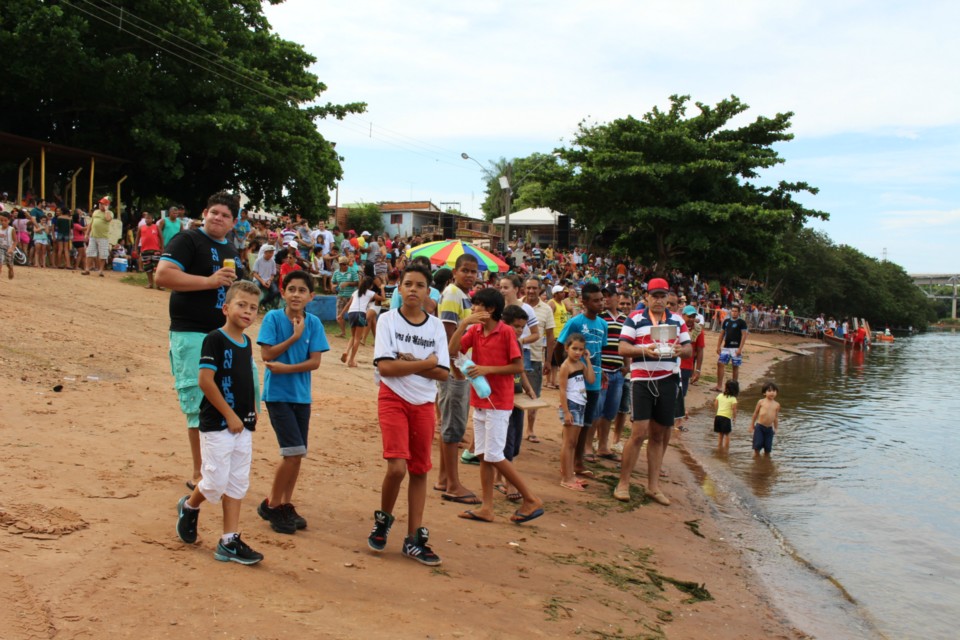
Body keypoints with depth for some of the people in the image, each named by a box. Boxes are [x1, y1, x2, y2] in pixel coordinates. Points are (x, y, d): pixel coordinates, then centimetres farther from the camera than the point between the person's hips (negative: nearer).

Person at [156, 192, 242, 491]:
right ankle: (200, 474, 5)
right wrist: (209, 281, -21)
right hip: (191, 334, -7)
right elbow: (162, 275, -19)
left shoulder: (231, 251, 19)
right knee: (201, 404, -7)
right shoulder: (188, 240, -6)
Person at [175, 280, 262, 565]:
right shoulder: (214, 339, -13)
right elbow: (205, 380, -18)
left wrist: (252, 411, 8)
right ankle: (189, 506, 28)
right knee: (216, 482, -4)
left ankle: (229, 541, 14)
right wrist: (229, 415, -17)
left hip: (243, 425, 7)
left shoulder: (246, 343, 10)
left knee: (237, 484, 8)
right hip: (217, 424, -7)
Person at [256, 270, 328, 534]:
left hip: (301, 394, 4)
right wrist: (294, 337, -17)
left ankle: (286, 505, 23)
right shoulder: (273, 318, -7)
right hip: (277, 393, -4)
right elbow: (267, 354, -12)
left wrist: (285, 368, -16)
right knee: (294, 451, -11)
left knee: (297, 454, 8)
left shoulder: (313, 323, 0)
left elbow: (315, 361, -5)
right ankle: (271, 504, 5)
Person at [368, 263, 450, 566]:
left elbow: (443, 372, -1)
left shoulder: (436, 326, 6)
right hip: (393, 399, -3)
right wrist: (425, 363, -10)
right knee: (397, 467, -15)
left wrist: (408, 362, -13)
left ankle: (414, 539, 16)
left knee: (419, 471, 7)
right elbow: (384, 367, -13)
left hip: (424, 404, 4)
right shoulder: (388, 319, -3)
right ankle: (383, 519, 13)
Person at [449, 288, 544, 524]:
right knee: (483, 456, 9)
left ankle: (531, 500, 5)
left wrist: (487, 369, -18)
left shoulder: (506, 332, -12)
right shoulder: (474, 331, 6)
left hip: (498, 403, -7)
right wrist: (463, 323, -14)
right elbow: (452, 350, -6)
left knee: (494, 456, -7)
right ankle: (487, 508, 15)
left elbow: (518, 366, -12)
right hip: (479, 401, 7)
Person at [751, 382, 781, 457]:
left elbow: (776, 417, 12)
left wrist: (775, 428, 13)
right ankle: (756, 456, 17)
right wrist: (752, 425, 10)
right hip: (759, 426, -2)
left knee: (768, 446, 7)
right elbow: (755, 413, 7)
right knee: (758, 444, -3)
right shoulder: (761, 402, -2)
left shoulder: (777, 405, 3)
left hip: (769, 428, 2)